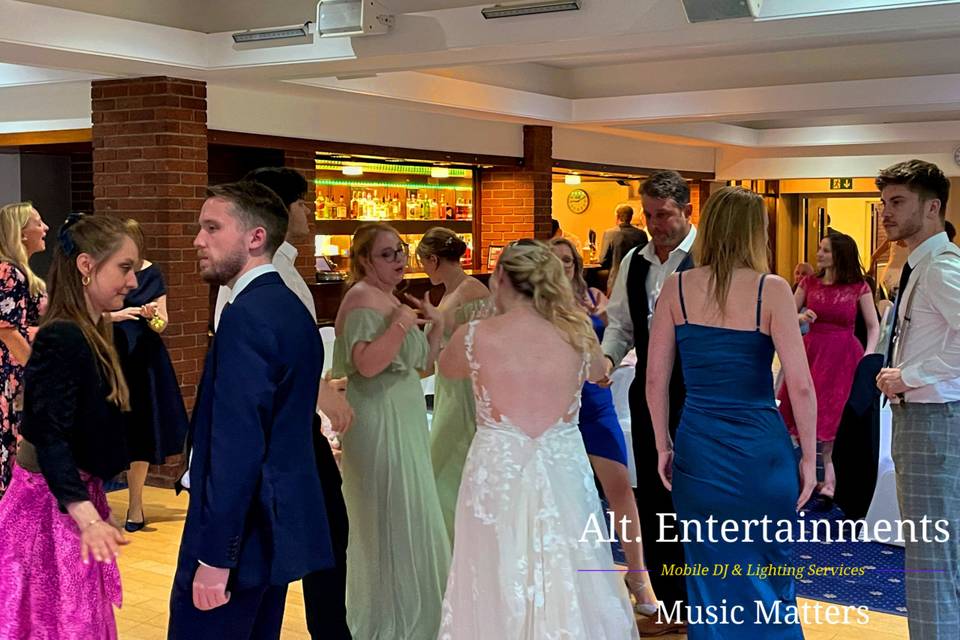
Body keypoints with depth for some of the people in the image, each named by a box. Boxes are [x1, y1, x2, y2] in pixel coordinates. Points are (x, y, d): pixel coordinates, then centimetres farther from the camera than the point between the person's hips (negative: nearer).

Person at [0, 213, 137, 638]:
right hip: (52, 508, -9)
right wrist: (86, 517, -40)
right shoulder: (62, 340, -21)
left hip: (75, 498, 9)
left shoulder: (89, 336, 7)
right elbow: (50, 440, -28)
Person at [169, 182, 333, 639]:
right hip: (278, 525, 10)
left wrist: (215, 558, -21)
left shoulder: (247, 314, -17)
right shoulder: (291, 307, 12)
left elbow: (237, 446, -23)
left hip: (240, 534, -10)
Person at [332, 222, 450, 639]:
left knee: (407, 522, 17)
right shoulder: (363, 297, -14)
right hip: (380, 427, -10)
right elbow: (367, 363, -28)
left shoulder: (389, 297, 15)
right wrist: (401, 323, -24)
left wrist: (436, 326, 8)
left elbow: (419, 365, 19)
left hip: (403, 424, 10)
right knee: (392, 522, -2)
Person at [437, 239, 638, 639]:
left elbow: (446, 368, 14)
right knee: (566, 579, 13)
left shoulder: (473, 336, -8)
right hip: (564, 470, 2)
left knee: (498, 584, 11)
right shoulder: (578, 334, -3)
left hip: (497, 470, -1)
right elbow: (597, 373, 20)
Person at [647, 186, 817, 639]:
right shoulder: (770, 289, -9)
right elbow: (800, 384, -11)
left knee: (710, 582, 15)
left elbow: (655, 377, 2)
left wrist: (664, 445, 13)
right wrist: (809, 456, 0)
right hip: (759, 448, -2)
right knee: (768, 579, 15)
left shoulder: (677, 288, -1)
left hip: (698, 448, 3)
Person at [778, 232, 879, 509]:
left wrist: (868, 357, -9)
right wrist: (800, 317, -9)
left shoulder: (859, 288, -3)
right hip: (811, 351, 3)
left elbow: (873, 326, 3)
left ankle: (830, 482, 8)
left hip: (843, 356, -3)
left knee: (834, 418, 0)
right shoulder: (809, 283, 5)